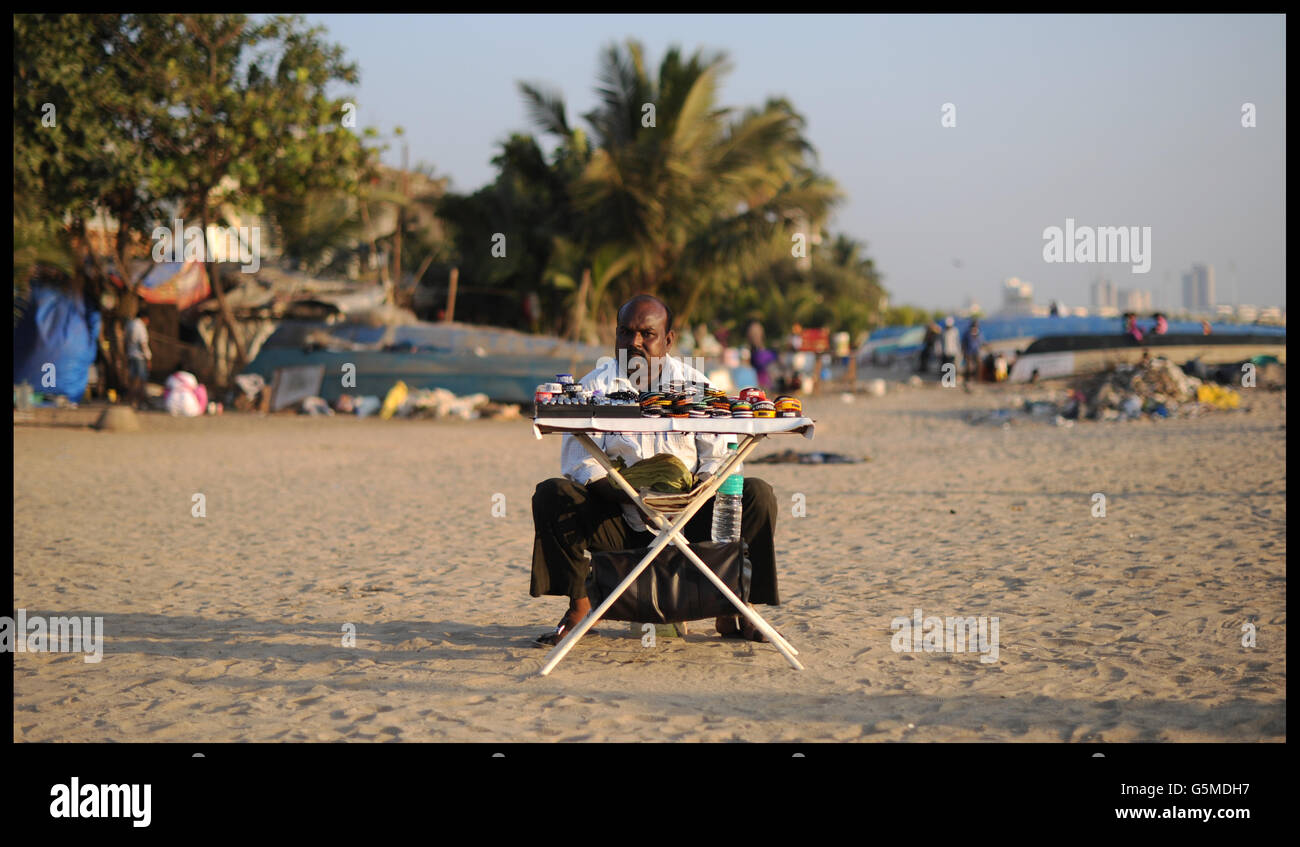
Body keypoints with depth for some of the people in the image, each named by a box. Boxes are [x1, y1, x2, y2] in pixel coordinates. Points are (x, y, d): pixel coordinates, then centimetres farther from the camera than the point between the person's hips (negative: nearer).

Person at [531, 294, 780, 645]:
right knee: (551, 494, -24)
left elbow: (720, 458, 0)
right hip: (618, 524, -1)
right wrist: (626, 493, -25)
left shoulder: (696, 386, 8)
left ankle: (731, 610, -12)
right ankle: (578, 607, -17)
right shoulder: (594, 387, 5)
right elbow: (579, 462, -7)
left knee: (757, 494, -20)